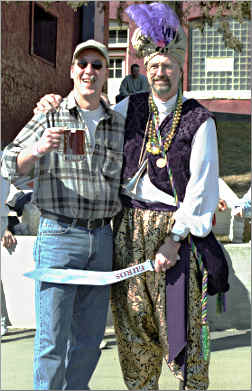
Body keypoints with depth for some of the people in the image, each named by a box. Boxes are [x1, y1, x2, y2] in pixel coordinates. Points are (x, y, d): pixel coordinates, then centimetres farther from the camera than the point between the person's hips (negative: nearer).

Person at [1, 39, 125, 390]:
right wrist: (38, 149, -28)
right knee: (52, 338, -4)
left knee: (89, 337, 12)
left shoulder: (118, 125, 12)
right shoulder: (50, 117, -1)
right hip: (59, 236, -4)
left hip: (102, 239, 4)